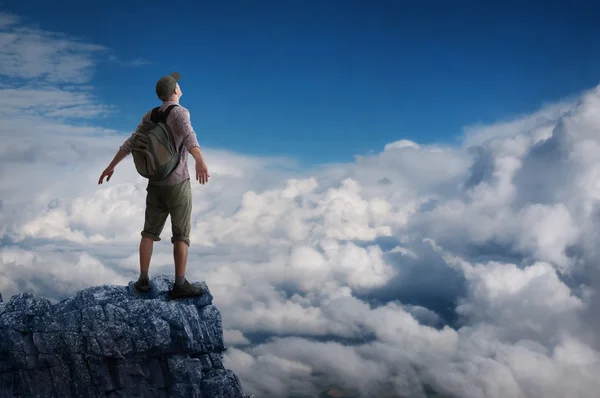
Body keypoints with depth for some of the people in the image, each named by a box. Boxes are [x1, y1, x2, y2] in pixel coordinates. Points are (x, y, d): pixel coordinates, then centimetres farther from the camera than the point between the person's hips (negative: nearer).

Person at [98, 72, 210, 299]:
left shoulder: (151, 115, 7)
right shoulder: (180, 112, -15)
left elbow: (130, 143, 13)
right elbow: (189, 137, -38)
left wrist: (111, 167, 24)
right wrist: (200, 161, -57)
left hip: (156, 184, 6)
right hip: (177, 184, -6)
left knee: (150, 232, 15)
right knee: (181, 235, 0)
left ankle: (143, 280, 14)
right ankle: (180, 285, -2)